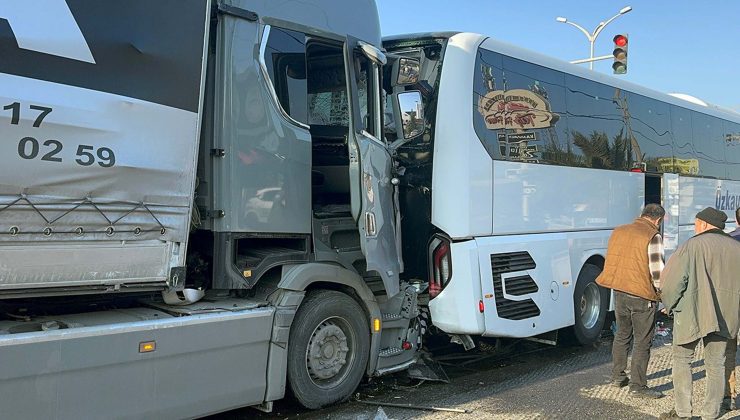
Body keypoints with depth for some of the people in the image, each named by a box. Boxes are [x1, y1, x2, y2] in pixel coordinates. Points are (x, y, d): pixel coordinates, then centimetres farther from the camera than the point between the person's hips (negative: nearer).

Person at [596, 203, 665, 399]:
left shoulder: (619, 231, 7)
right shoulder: (653, 237, -13)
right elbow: (656, 270, -14)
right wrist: (663, 291, -1)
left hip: (619, 292, 6)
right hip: (642, 295, -6)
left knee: (622, 335, 20)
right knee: (643, 341, 3)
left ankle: (617, 376, 28)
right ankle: (637, 385, 5)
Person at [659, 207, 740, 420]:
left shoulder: (692, 246, -9)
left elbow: (672, 281, -12)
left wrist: (670, 305, 3)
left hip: (691, 314, -4)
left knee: (682, 360, 9)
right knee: (715, 364, 12)